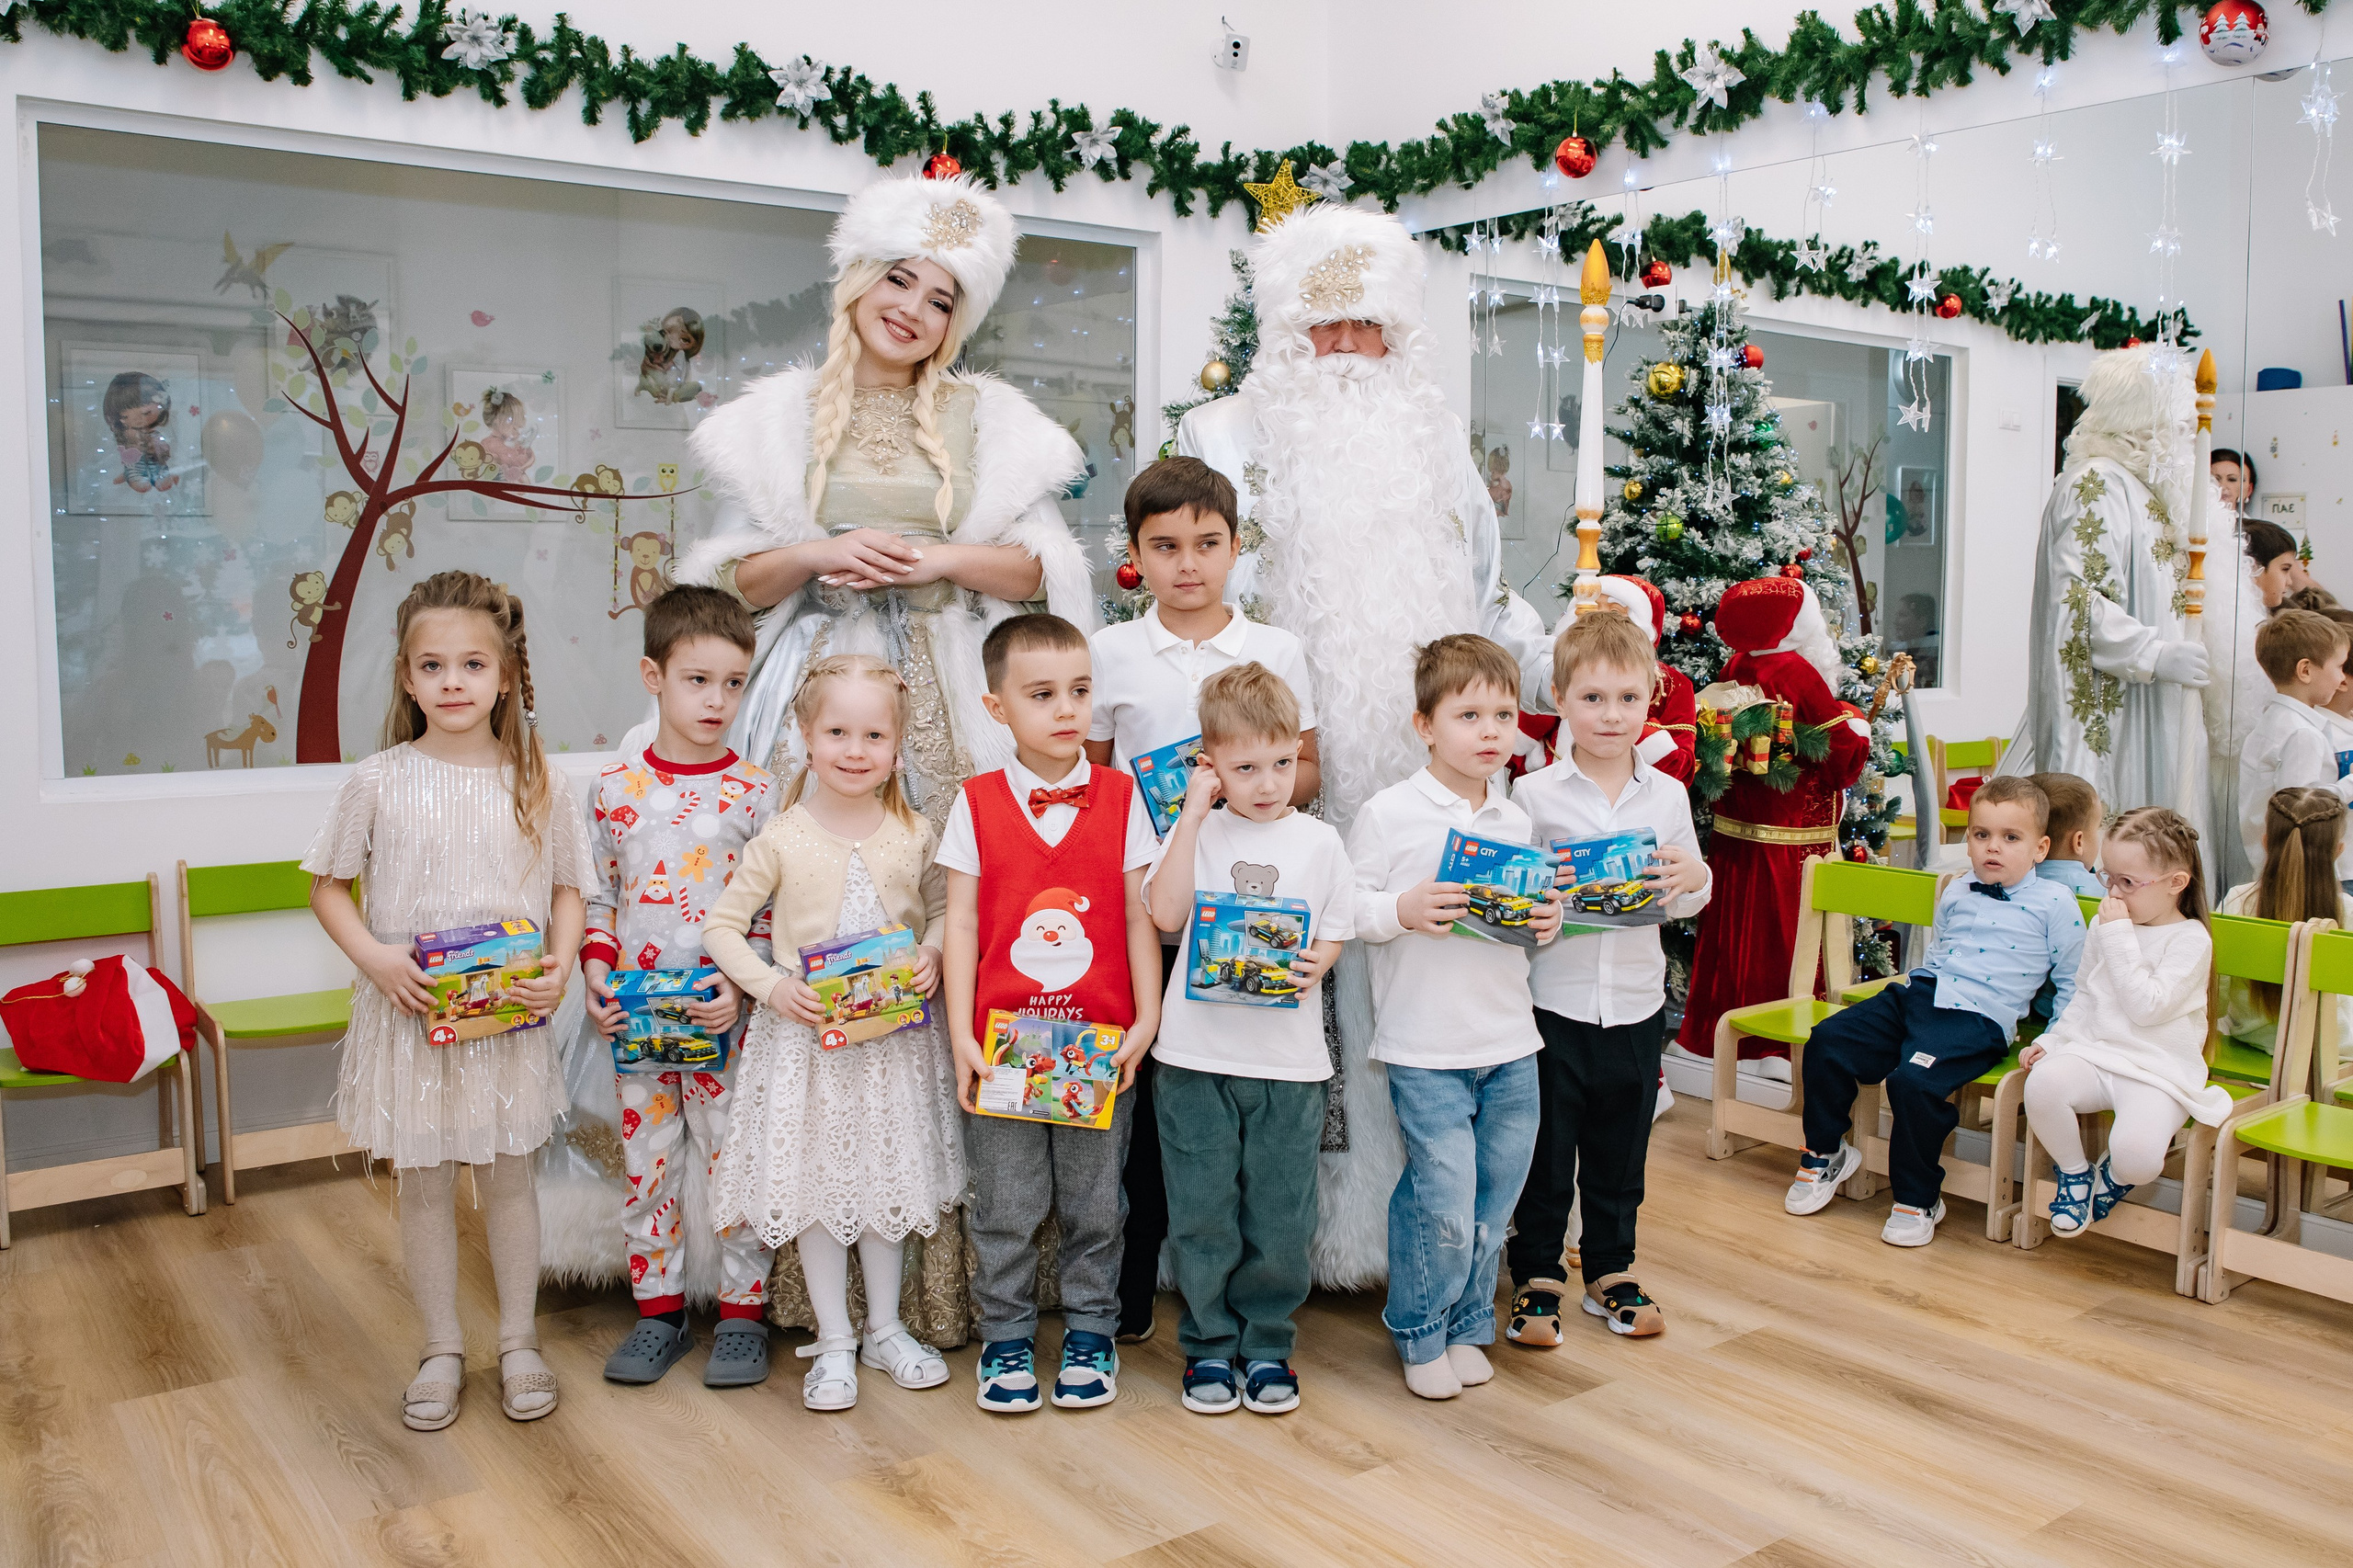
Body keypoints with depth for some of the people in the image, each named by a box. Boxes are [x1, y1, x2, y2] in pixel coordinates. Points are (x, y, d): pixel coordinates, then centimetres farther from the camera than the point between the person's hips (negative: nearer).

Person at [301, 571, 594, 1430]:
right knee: (424, 1184, 11)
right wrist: (375, 956, -13)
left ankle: (519, 1343, 28)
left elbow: (567, 889, 5)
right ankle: (441, 1350, 28)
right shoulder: (378, 782, -5)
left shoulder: (535, 782, -2)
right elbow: (328, 886, 3)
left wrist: (560, 964, -11)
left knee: (510, 1175, 12)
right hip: (409, 1012, 0)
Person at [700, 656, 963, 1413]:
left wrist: (932, 956, -10)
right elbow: (722, 926, -3)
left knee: (888, 1179, 12)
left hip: (894, 1035, 2)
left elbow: (942, 909, 11)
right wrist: (771, 986, -16)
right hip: (805, 1035, -2)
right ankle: (833, 1341, 22)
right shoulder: (782, 840, -8)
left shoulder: (914, 835, -2)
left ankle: (886, 1329, 29)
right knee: (813, 1181, 6)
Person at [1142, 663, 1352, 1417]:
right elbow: (1164, 913, -13)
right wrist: (1194, 816, -12)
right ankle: (1209, 1345, 24)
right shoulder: (1195, 832, 2)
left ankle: (1267, 1343, 26)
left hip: (1288, 1055, 1)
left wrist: (1315, 964, -13)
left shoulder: (1319, 842, 5)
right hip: (1197, 1052, 0)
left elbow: (1334, 933, 9)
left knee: (1280, 1216, 7)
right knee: (1202, 1213, 6)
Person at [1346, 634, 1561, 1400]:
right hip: (1426, 1048, -5)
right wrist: (1403, 911, -24)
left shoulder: (1516, 820, 10)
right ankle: (1420, 1334, 19)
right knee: (1444, 1200, -4)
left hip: (1510, 1042, 6)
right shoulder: (1387, 814, -7)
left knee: (1494, 1199, 12)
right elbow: (1347, 906, -7)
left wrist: (1546, 920, -2)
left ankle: (1467, 1325, 32)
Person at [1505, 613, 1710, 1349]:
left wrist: (1692, 878, -11)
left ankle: (1611, 1271, 31)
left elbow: (1686, 902, 11)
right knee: (1545, 1149, 7)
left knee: (1620, 1150, 15)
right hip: (1553, 1003, -3)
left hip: (1637, 1004, 3)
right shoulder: (1533, 795, -5)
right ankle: (1537, 1275, 23)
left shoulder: (1667, 795, 4)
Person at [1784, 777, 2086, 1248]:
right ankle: (1824, 1153, 11)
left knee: (1914, 1080, -30)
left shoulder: (2054, 903, 3)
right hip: (1917, 995, 6)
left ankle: (1917, 1200, -9)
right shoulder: (1956, 895, 17)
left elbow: (2072, 982, 6)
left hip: (1979, 1017, -6)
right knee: (1827, 1041, -9)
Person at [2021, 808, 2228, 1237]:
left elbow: (2146, 1007, -18)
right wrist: (2051, 1042, 10)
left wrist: (2119, 937, -17)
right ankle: (2074, 1171, -3)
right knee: (2042, 1082, -30)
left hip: (2159, 1070, -5)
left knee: (2137, 1156, -32)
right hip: (2093, 1052, 5)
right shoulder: (2104, 926, 13)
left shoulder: (2191, 939, -6)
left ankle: (2112, 1176, 8)